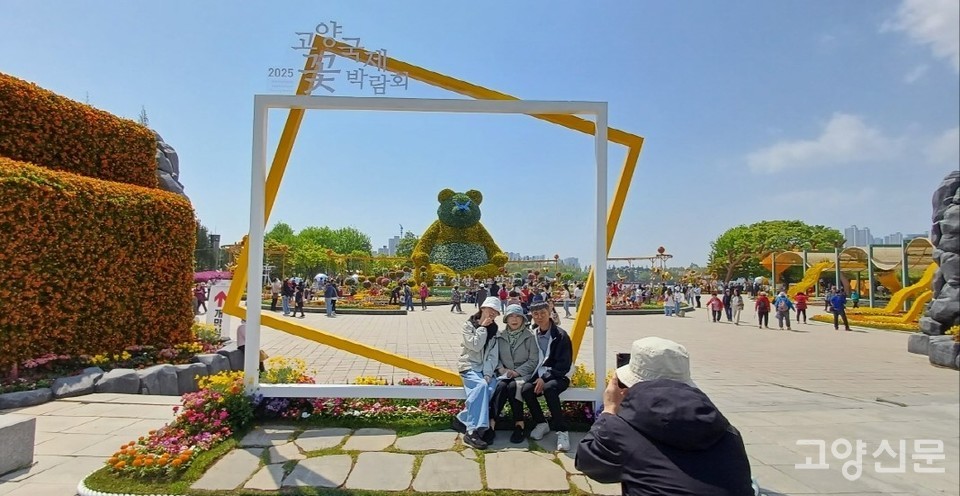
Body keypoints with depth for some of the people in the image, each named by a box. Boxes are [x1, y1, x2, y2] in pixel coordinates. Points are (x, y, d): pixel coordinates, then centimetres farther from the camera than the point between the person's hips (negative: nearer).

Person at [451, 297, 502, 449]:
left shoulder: (494, 330, 14)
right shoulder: (468, 325, 2)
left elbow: (493, 355, 3)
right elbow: (475, 346, -14)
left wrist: (488, 373, -11)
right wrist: (482, 327, -6)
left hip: (486, 369, 4)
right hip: (469, 367, -4)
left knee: (492, 388, -29)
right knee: (481, 385, -34)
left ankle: (463, 419, -17)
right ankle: (473, 431, -35)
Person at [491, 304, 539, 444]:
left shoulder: (530, 336, -1)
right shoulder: (500, 336, 8)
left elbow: (533, 360, -4)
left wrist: (517, 372, -13)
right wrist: (501, 369, -13)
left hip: (523, 373, -2)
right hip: (505, 373, 2)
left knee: (512, 386, -32)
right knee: (501, 386, -30)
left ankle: (519, 425, -19)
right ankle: (491, 423, -28)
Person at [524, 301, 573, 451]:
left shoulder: (560, 335, -8)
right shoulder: (533, 335, 7)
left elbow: (564, 364, -12)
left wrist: (545, 377, -20)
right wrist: (539, 376, -4)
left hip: (559, 376, -4)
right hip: (540, 375, 5)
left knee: (549, 389, -36)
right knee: (525, 390, -25)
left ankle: (562, 432, -26)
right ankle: (541, 423, -2)